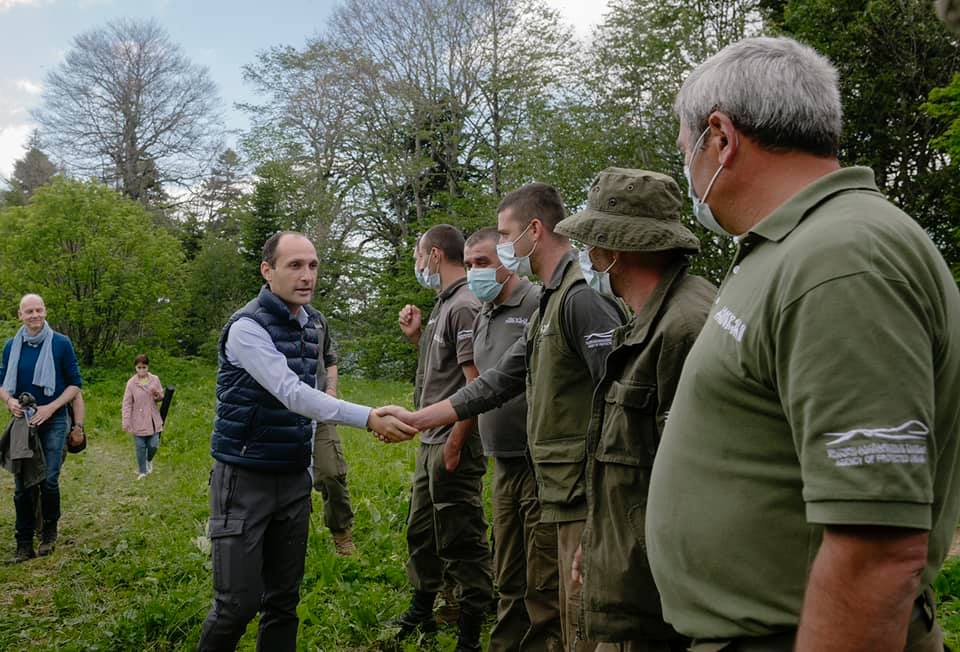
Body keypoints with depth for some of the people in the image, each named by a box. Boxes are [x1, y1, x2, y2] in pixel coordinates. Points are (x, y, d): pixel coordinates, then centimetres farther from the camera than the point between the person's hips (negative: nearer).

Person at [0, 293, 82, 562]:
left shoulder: (61, 343, -3)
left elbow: (75, 383, 0)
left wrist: (51, 407, -13)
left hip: (53, 422, -3)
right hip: (22, 421, 3)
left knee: (49, 481, -4)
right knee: (23, 484, 2)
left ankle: (49, 533, 17)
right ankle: (24, 544, 9)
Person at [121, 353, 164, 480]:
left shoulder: (155, 379, -1)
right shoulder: (131, 383, -7)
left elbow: (161, 397, 10)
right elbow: (127, 403, -5)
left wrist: (157, 395, -14)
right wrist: (126, 422, -9)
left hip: (153, 419, 2)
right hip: (138, 421, -2)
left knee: (153, 445, 1)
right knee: (140, 447, 3)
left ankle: (149, 460, 33)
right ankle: (142, 471, 19)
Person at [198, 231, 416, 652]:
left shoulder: (312, 323, 8)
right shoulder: (248, 327, -16)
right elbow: (292, 395, -27)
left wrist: (309, 468, 15)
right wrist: (370, 419, -35)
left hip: (294, 478, 7)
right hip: (245, 478, -6)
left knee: (284, 598, 9)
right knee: (238, 601, -5)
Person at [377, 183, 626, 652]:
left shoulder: (583, 295, -14)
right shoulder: (550, 302, 19)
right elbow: (497, 383, 21)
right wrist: (417, 419, 21)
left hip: (588, 495, -10)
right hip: (566, 495, 10)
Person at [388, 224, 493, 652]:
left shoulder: (464, 307, -17)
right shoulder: (443, 305, 14)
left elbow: (476, 384, -22)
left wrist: (454, 444, -22)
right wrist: (417, 337, 7)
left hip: (454, 446, -11)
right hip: (431, 442, 11)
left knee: (461, 543, -2)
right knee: (421, 532, 21)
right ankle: (421, 613, 37)